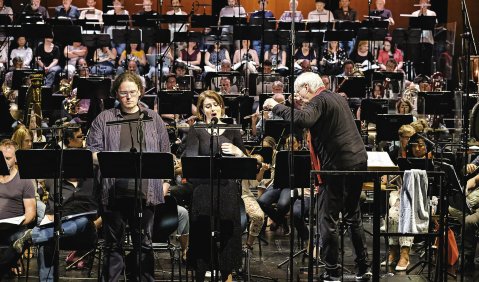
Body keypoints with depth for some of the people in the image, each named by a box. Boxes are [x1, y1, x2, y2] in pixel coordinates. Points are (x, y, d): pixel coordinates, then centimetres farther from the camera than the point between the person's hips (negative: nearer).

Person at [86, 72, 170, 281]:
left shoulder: (153, 119, 13)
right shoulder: (104, 119, 8)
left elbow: (165, 153, 14)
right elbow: (92, 151, 4)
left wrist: (164, 181, 6)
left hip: (145, 190, 1)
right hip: (114, 191, -1)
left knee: (144, 242, 5)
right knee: (114, 243, 5)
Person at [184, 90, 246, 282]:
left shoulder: (232, 131, 12)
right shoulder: (196, 131, 3)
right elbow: (190, 158, -10)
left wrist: (237, 151, -9)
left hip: (228, 189, 3)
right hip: (203, 189, -2)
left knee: (227, 233, 5)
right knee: (202, 235, -1)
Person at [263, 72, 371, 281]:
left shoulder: (318, 101, -11)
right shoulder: (337, 98, 18)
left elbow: (302, 120, -30)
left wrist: (276, 106, -20)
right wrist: (306, 107, 22)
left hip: (338, 165, -9)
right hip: (359, 161, 9)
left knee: (327, 218, -1)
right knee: (352, 215, 19)